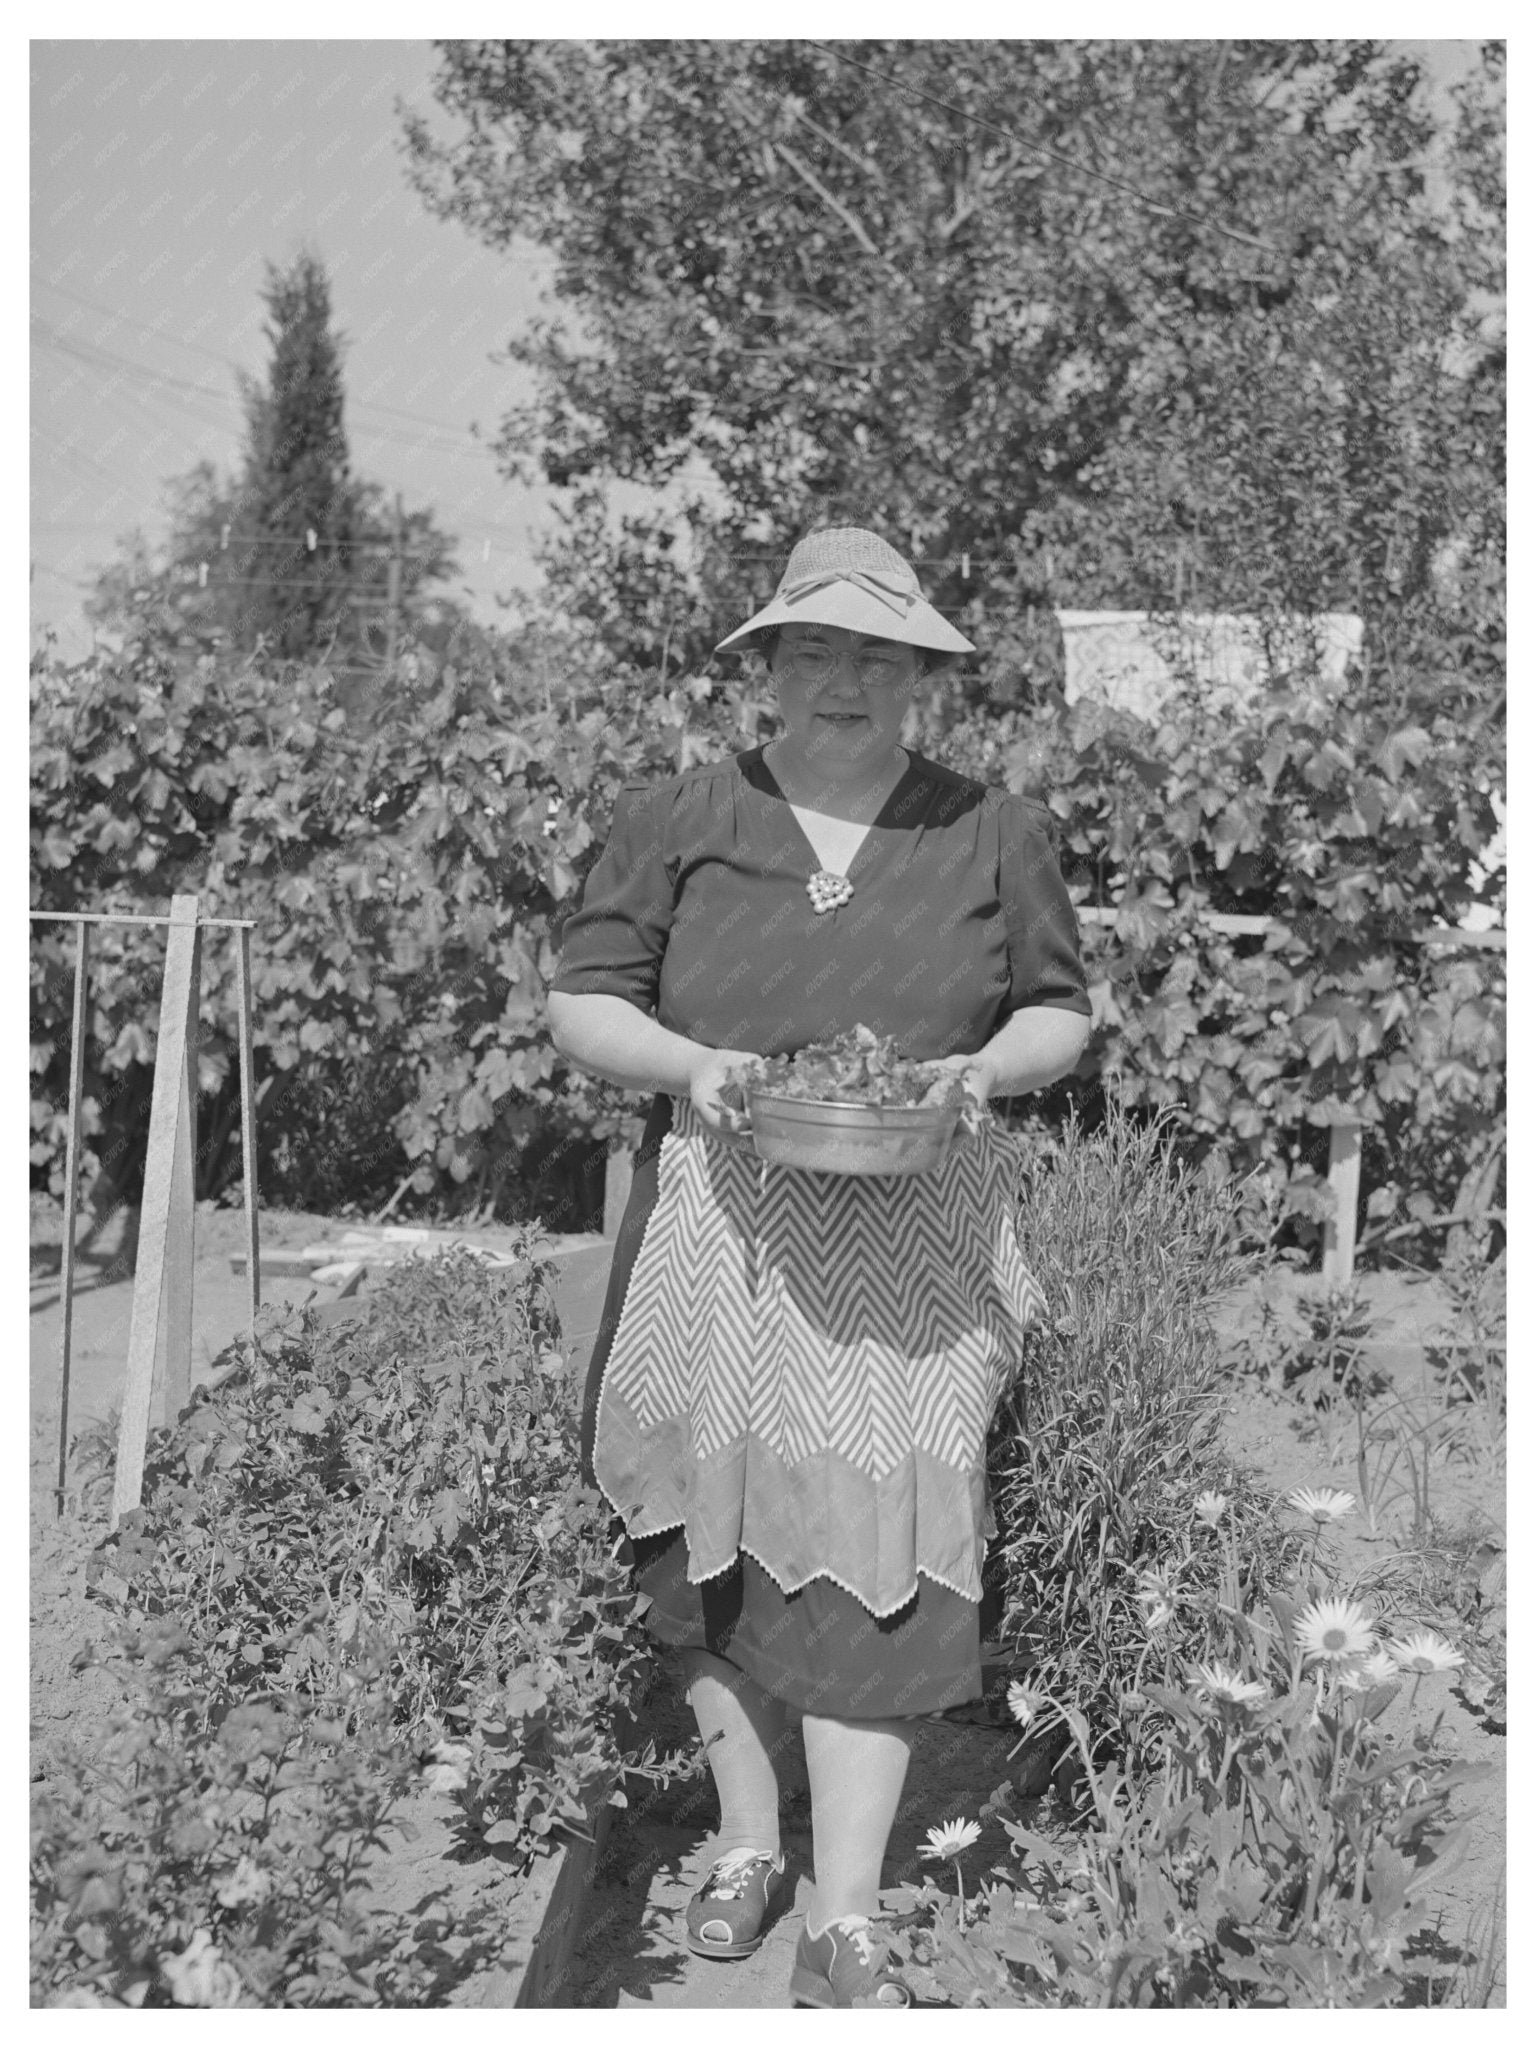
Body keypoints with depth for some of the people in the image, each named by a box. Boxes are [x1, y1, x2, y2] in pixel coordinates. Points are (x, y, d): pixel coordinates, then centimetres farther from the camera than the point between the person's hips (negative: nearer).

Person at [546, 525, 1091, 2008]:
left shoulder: (990, 833, 5)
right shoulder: (677, 822, 3)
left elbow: (1060, 1010, 11)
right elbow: (580, 1004, 3)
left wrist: (988, 1067, -10)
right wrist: (689, 1063, -16)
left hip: (912, 1240, 0)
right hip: (723, 1229, 1)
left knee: (878, 1552, -4)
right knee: (719, 1536, 9)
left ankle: (844, 1925, 3)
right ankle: (747, 1841, 30)